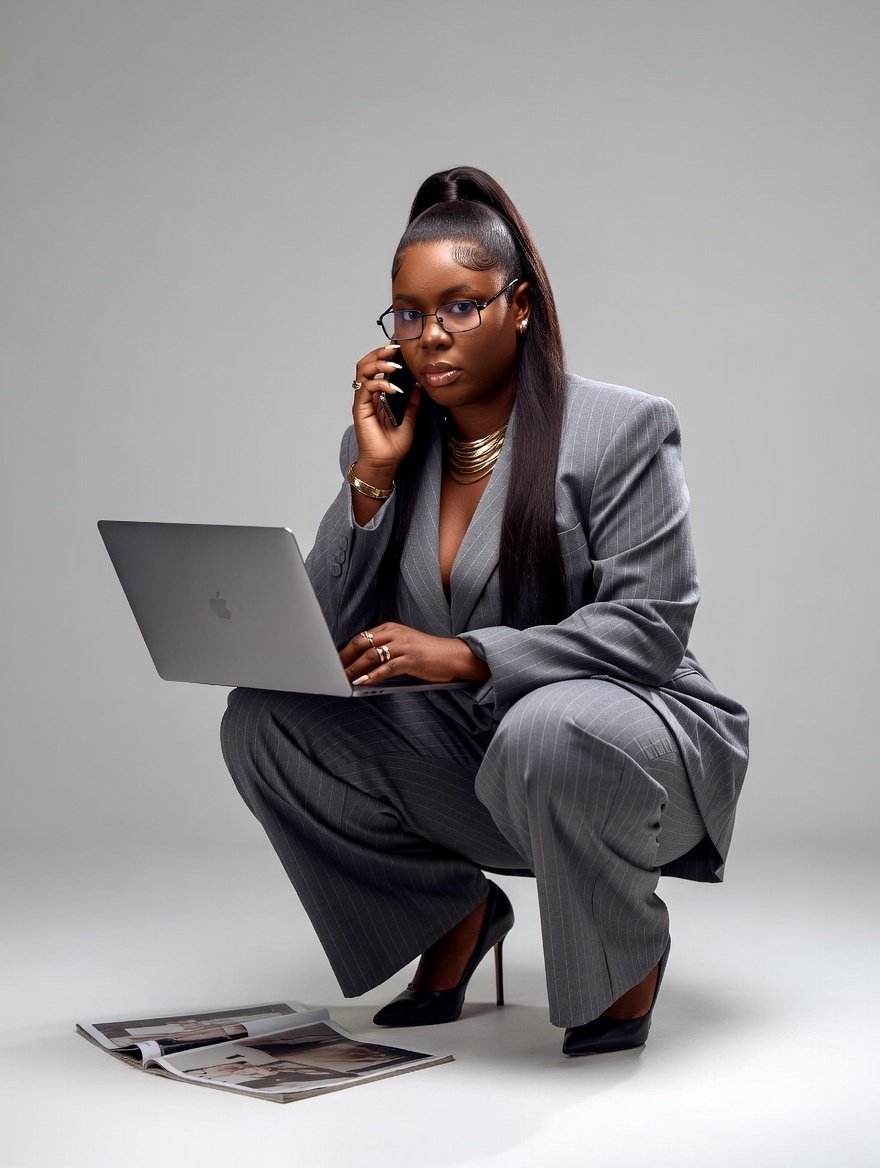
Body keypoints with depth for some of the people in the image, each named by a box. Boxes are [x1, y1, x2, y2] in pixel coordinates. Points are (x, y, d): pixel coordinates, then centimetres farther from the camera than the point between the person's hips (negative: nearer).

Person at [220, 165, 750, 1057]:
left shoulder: (622, 430, -9)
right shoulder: (384, 442, 4)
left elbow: (649, 628, -17)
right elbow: (327, 640, -3)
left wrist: (465, 656, -27)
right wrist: (371, 477, -14)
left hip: (632, 733, -4)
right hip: (465, 757, 5)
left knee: (549, 730, -39)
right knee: (262, 716, -14)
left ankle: (630, 954, -4)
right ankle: (457, 914, 8)